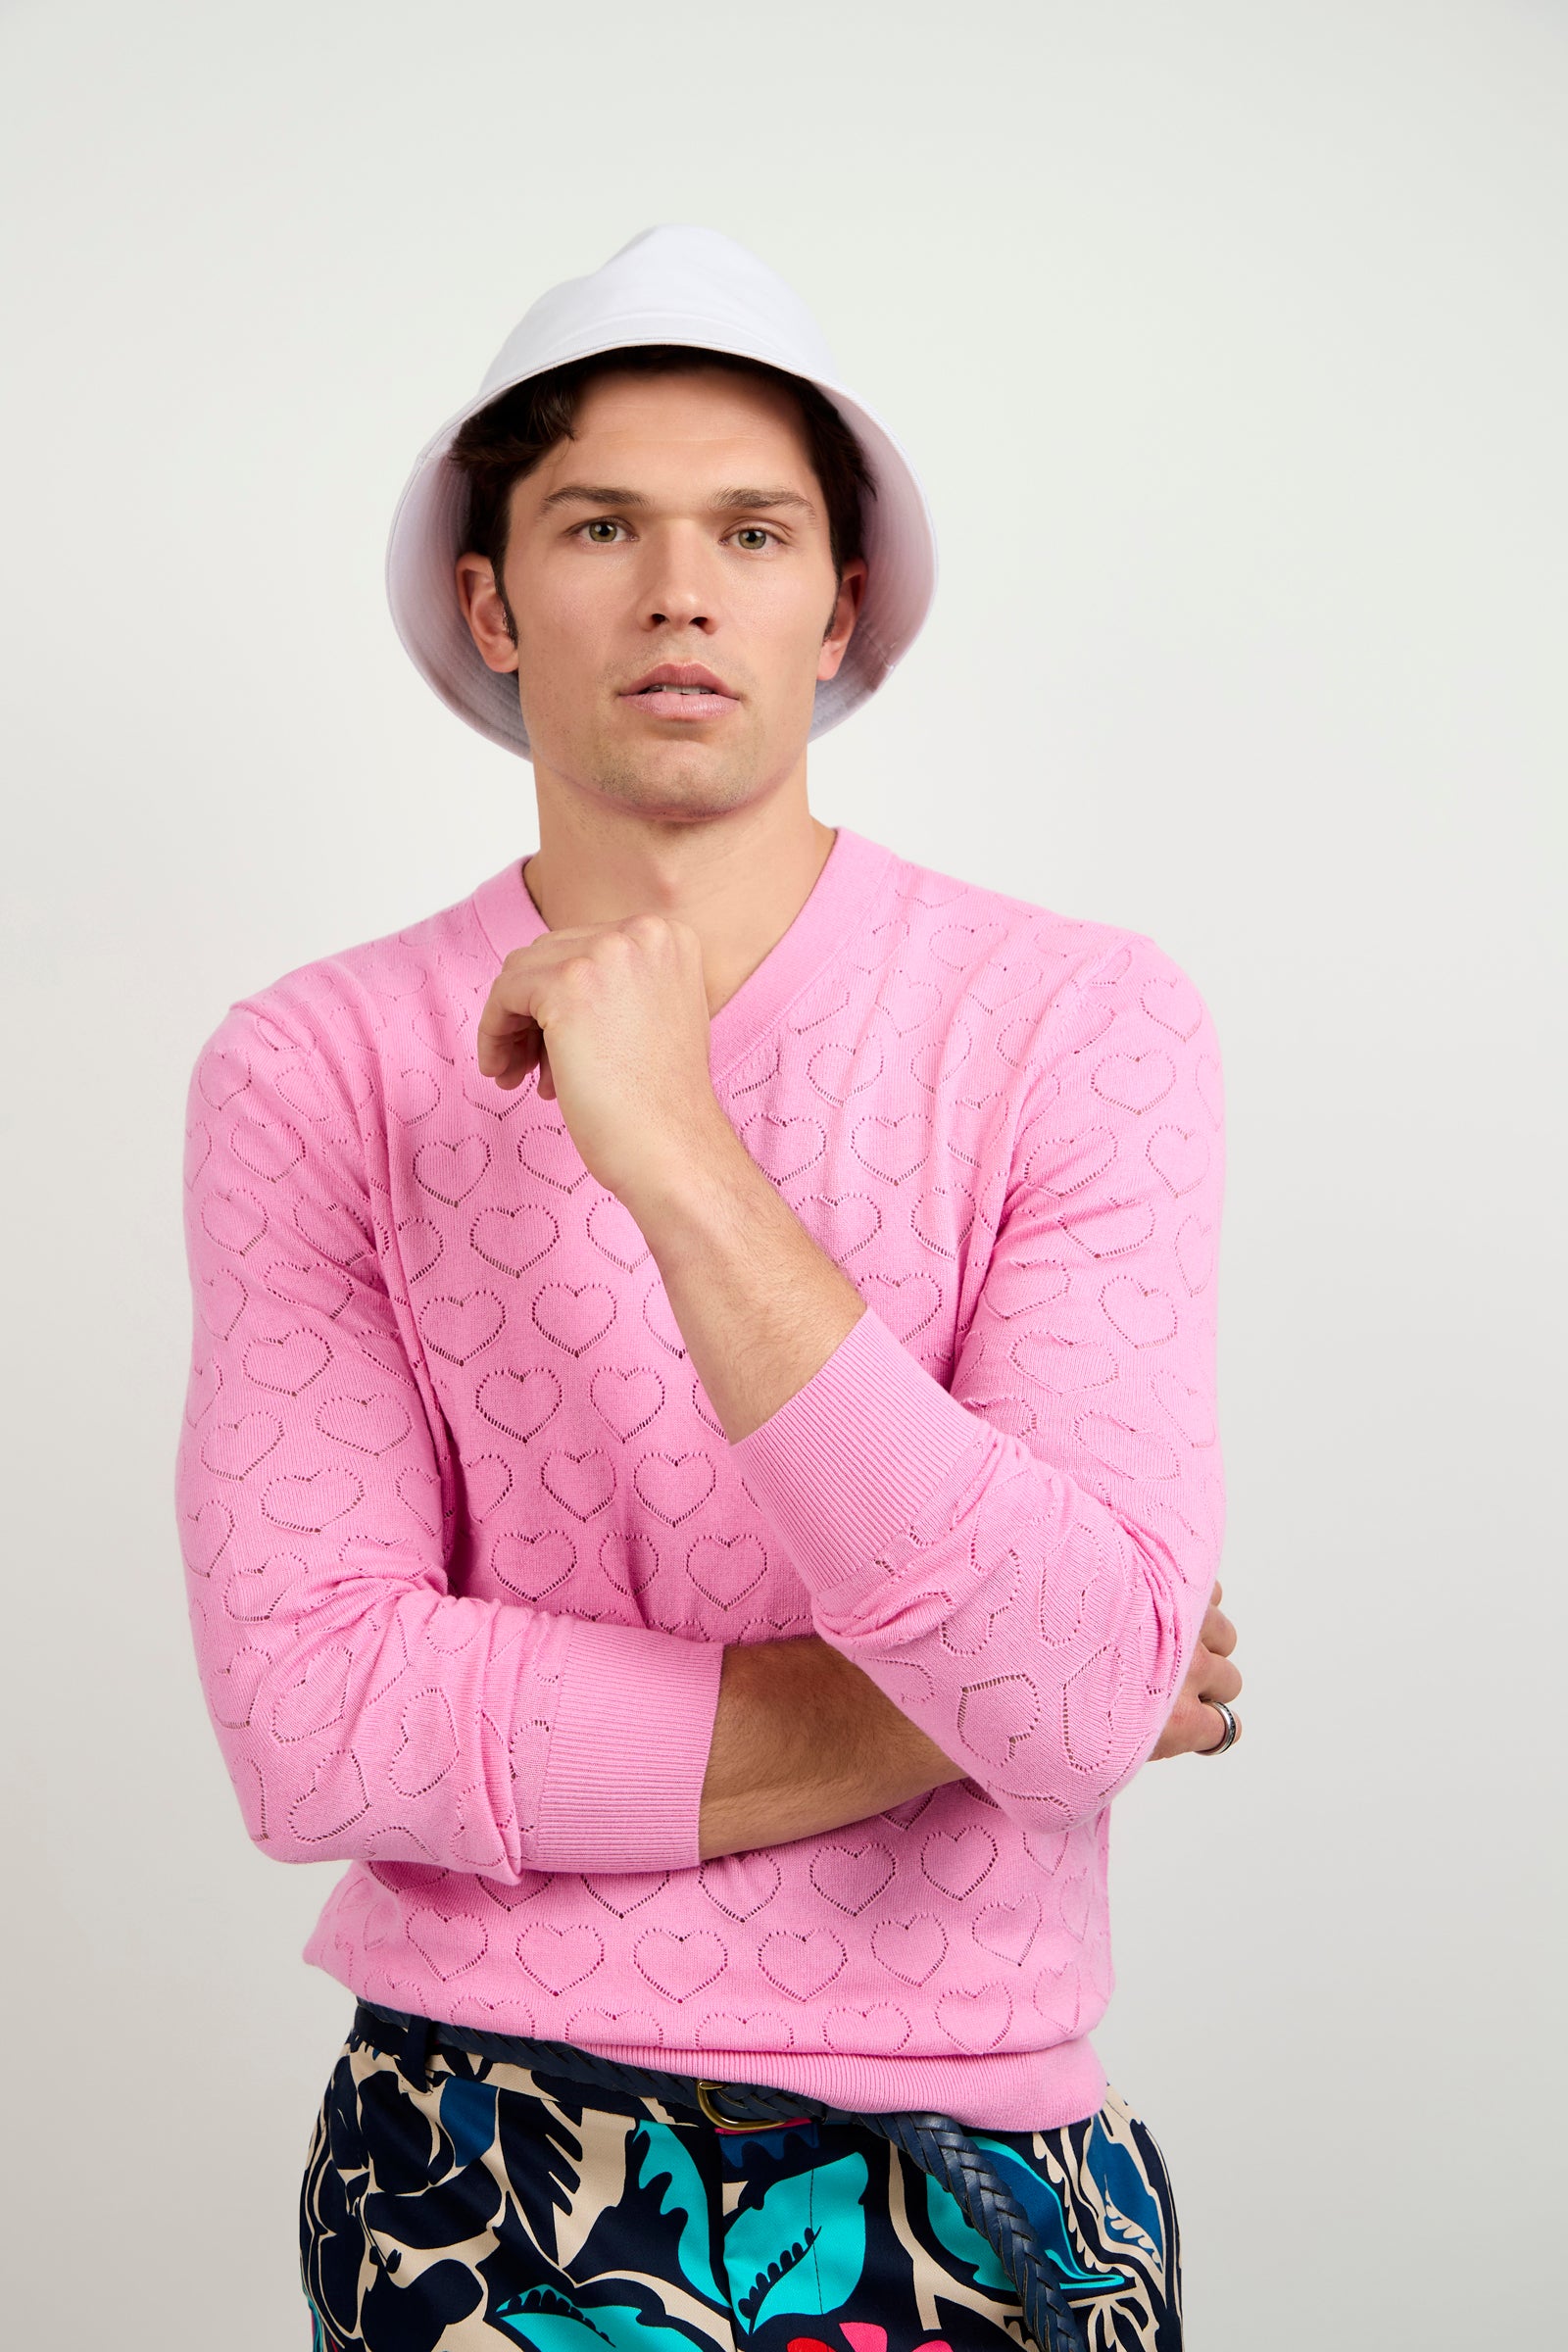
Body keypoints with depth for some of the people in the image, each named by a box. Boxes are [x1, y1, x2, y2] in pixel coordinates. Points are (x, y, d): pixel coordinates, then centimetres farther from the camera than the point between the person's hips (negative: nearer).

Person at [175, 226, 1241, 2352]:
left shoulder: (1080, 1030, -10)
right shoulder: (313, 1069, -7)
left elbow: (1086, 1694, -21)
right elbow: (311, 1722, -15)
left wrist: (677, 1158, -26)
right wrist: (930, 1711, -16)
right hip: (468, 2176, 0)